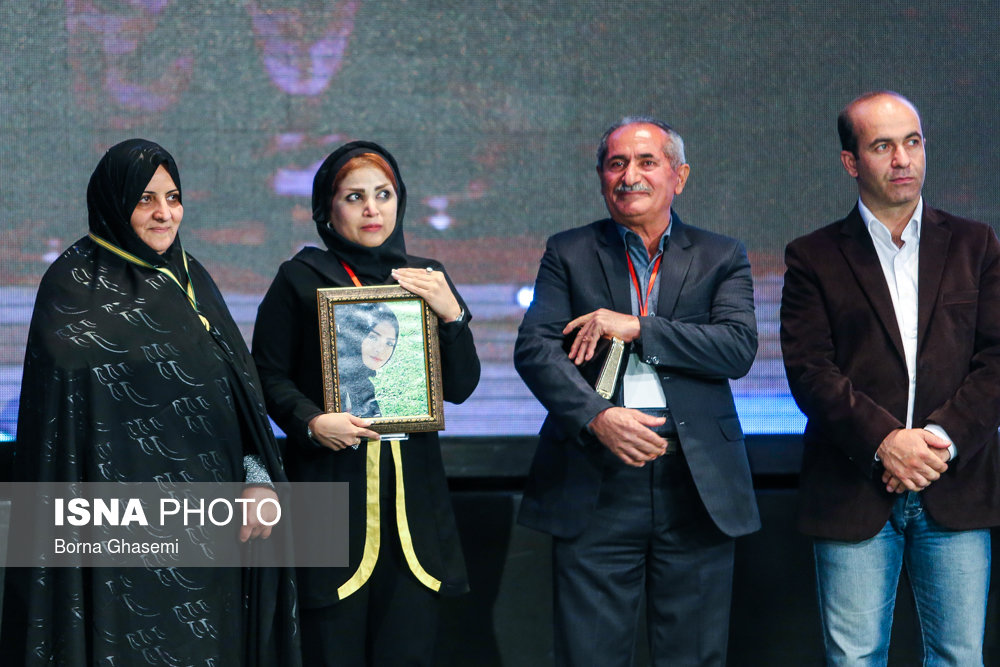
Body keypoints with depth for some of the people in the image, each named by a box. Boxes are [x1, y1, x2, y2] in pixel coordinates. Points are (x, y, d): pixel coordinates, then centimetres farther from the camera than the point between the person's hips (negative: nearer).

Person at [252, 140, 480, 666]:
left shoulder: (425, 278, 13)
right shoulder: (300, 280, 4)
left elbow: (460, 387, 8)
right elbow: (269, 375, 1)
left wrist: (451, 314, -6)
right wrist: (311, 422, -16)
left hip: (413, 487, 3)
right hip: (330, 483, -3)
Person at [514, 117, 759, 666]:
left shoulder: (721, 257, 12)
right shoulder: (568, 254, 11)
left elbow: (739, 347, -4)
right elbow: (533, 349, -1)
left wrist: (636, 328, -11)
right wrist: (597, 415, -18)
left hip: (696, 487, 1)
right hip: (595, 488, 0)